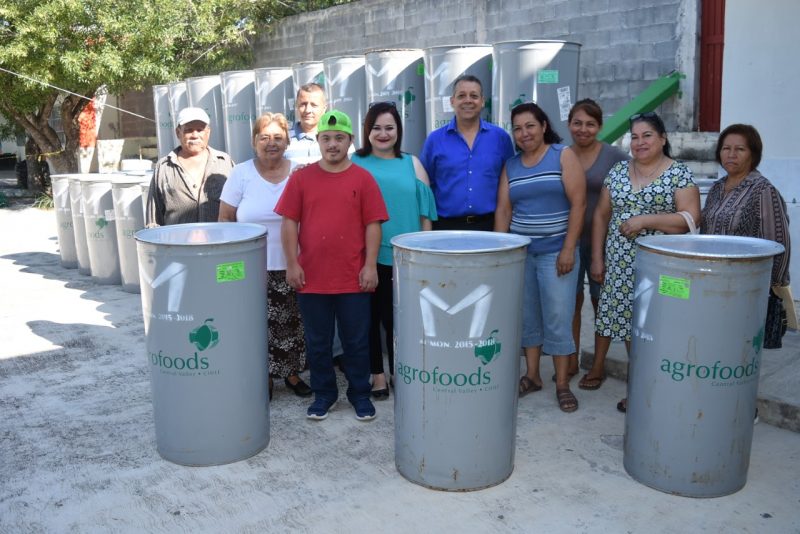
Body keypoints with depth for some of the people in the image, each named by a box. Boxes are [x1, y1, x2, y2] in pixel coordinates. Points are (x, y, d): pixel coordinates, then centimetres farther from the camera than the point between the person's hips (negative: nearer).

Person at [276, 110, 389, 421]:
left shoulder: (363, 179, 0)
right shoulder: (301, 177, 2)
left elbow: (373, 225, -1)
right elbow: (289, 222, 2)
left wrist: (370, 266, -7)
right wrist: (292, 264, -4)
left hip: (353, 278, -1)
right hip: (311, 277, 1)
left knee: (356, 340, 10)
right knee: (317, 342, 13)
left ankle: (360, 393, 26)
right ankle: (323, 393, 29)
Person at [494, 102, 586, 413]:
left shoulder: (564, 156, -2)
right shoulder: (510, 165, 9)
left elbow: (578, 203, -8)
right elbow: (503, 209, 7)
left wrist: (568, 249, -14)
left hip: (555, 251, -4)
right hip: (520, 251, 4)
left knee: (557, 318, -2)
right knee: (527, 316, 9)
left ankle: (562, 384, 8)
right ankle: (532, 375, 22)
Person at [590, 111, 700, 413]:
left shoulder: (679, 174, -3)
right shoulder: (618, 172, 10)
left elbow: (691, 218, -11)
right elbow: (601, 216, 12)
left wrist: (644, 220, -17)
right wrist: (597, 259, 8)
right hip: (619, 264, 4)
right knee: (626, 320, 7)